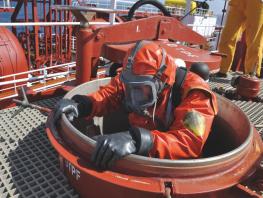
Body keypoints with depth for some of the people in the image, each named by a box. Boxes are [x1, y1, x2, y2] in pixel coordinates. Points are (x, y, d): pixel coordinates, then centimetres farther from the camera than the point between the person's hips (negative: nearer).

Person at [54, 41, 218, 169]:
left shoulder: (193, 92, -26)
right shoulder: (134, 80, -11)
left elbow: (191, 142, -38)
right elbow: (107, 96, -1)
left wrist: (136, 141, -53)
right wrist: (79, 105, -23)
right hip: (138, 156, 5)